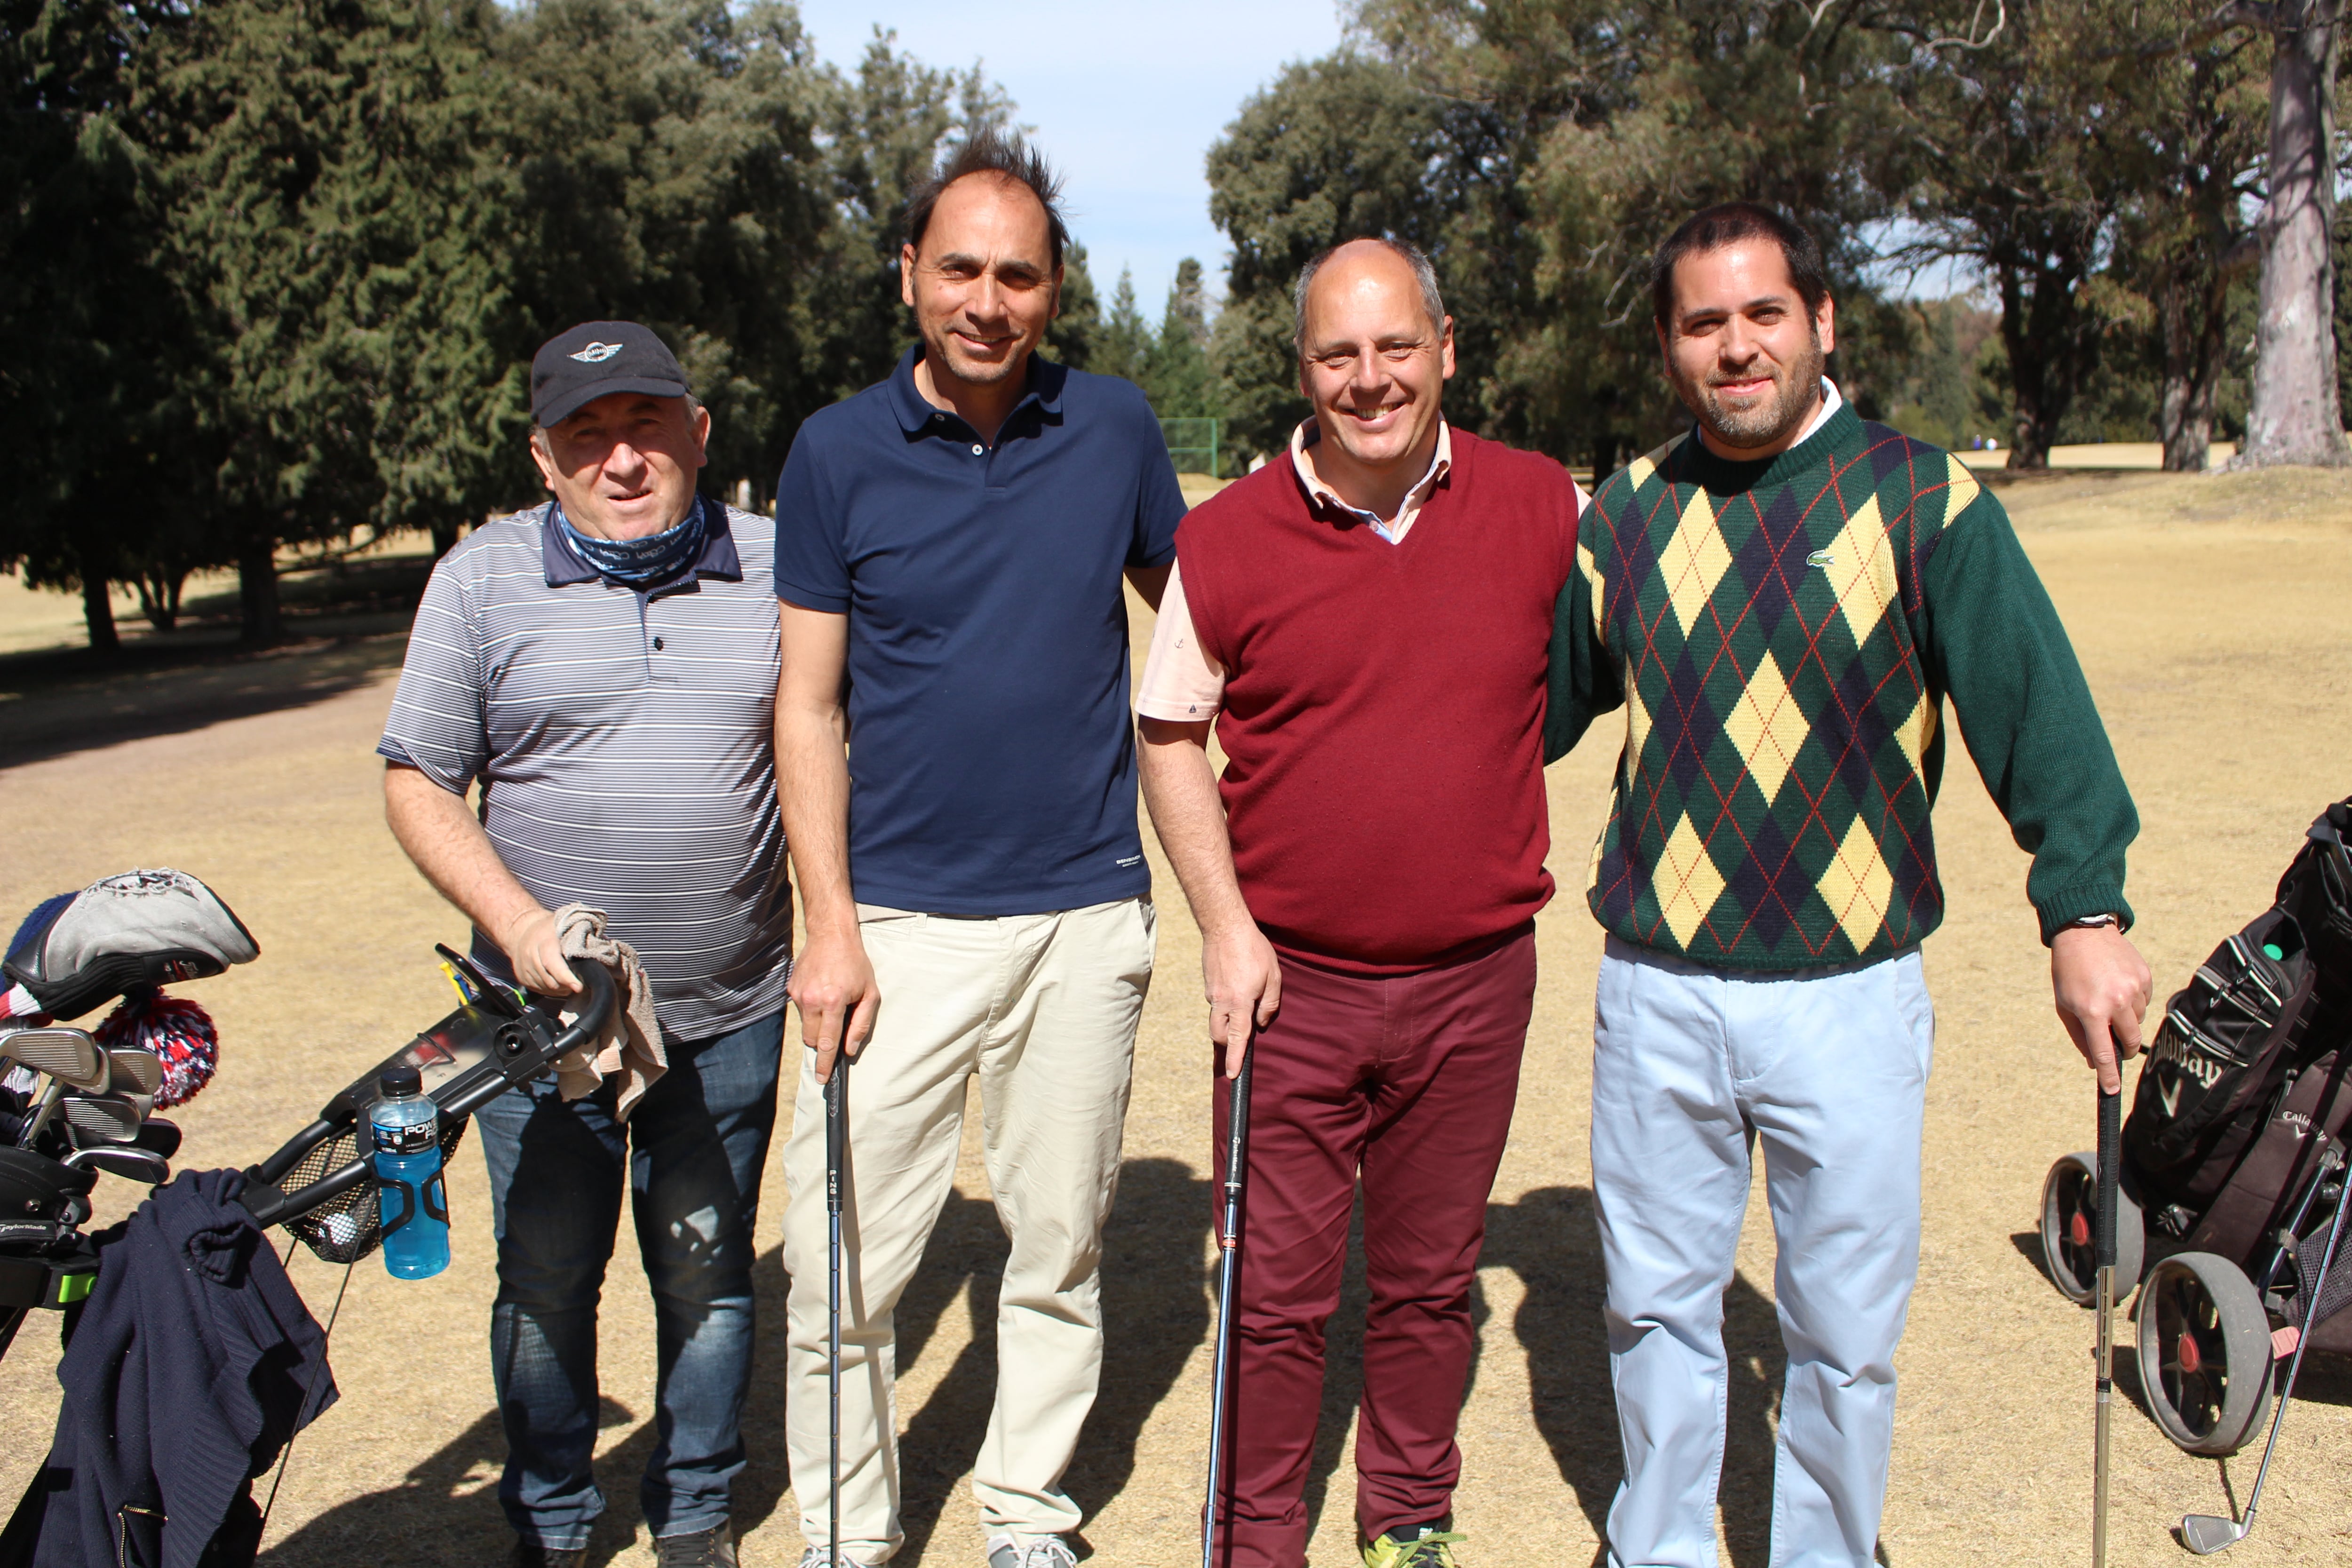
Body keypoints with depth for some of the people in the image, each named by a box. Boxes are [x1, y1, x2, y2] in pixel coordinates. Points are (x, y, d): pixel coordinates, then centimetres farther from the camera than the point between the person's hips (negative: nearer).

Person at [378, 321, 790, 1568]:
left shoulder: (775, 567, 1)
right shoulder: (483, 578, -2)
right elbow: (419, 780, 0)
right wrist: (515, 921, -14)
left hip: (730, 1010, 1)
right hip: (545, 1007, 0)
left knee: (707, 1273, 13)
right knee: (546, 1281, 11)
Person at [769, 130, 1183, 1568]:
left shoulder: (1116, 428, 2)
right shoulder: (838, 453, -1)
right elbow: (811, 702, 1)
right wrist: (830, 925, -6)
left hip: (1087, 912, 1)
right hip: (899, 919, -1)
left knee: (1061, 1245, 12)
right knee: (844, 1259, 1)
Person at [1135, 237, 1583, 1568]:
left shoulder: (1545, 509, -3)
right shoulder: (1228, 537, -5)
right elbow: (1170, 737, 3)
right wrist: (1225, 925, -5)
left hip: (1475, 981, 2)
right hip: (1293, 982, -1)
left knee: (1432, 1282, 17)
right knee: (1278, 1294, 8)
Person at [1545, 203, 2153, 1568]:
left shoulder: (1924, 501, -3)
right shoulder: (1627, 516, 6)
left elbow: (2035, 703, -12)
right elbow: (1532, 704, 15)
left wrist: (2085, 907, -23)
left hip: (1849, 999, -2)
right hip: (1656, 994, 3)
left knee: (1845, 1327, 10)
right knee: (1656, 1306, 15)